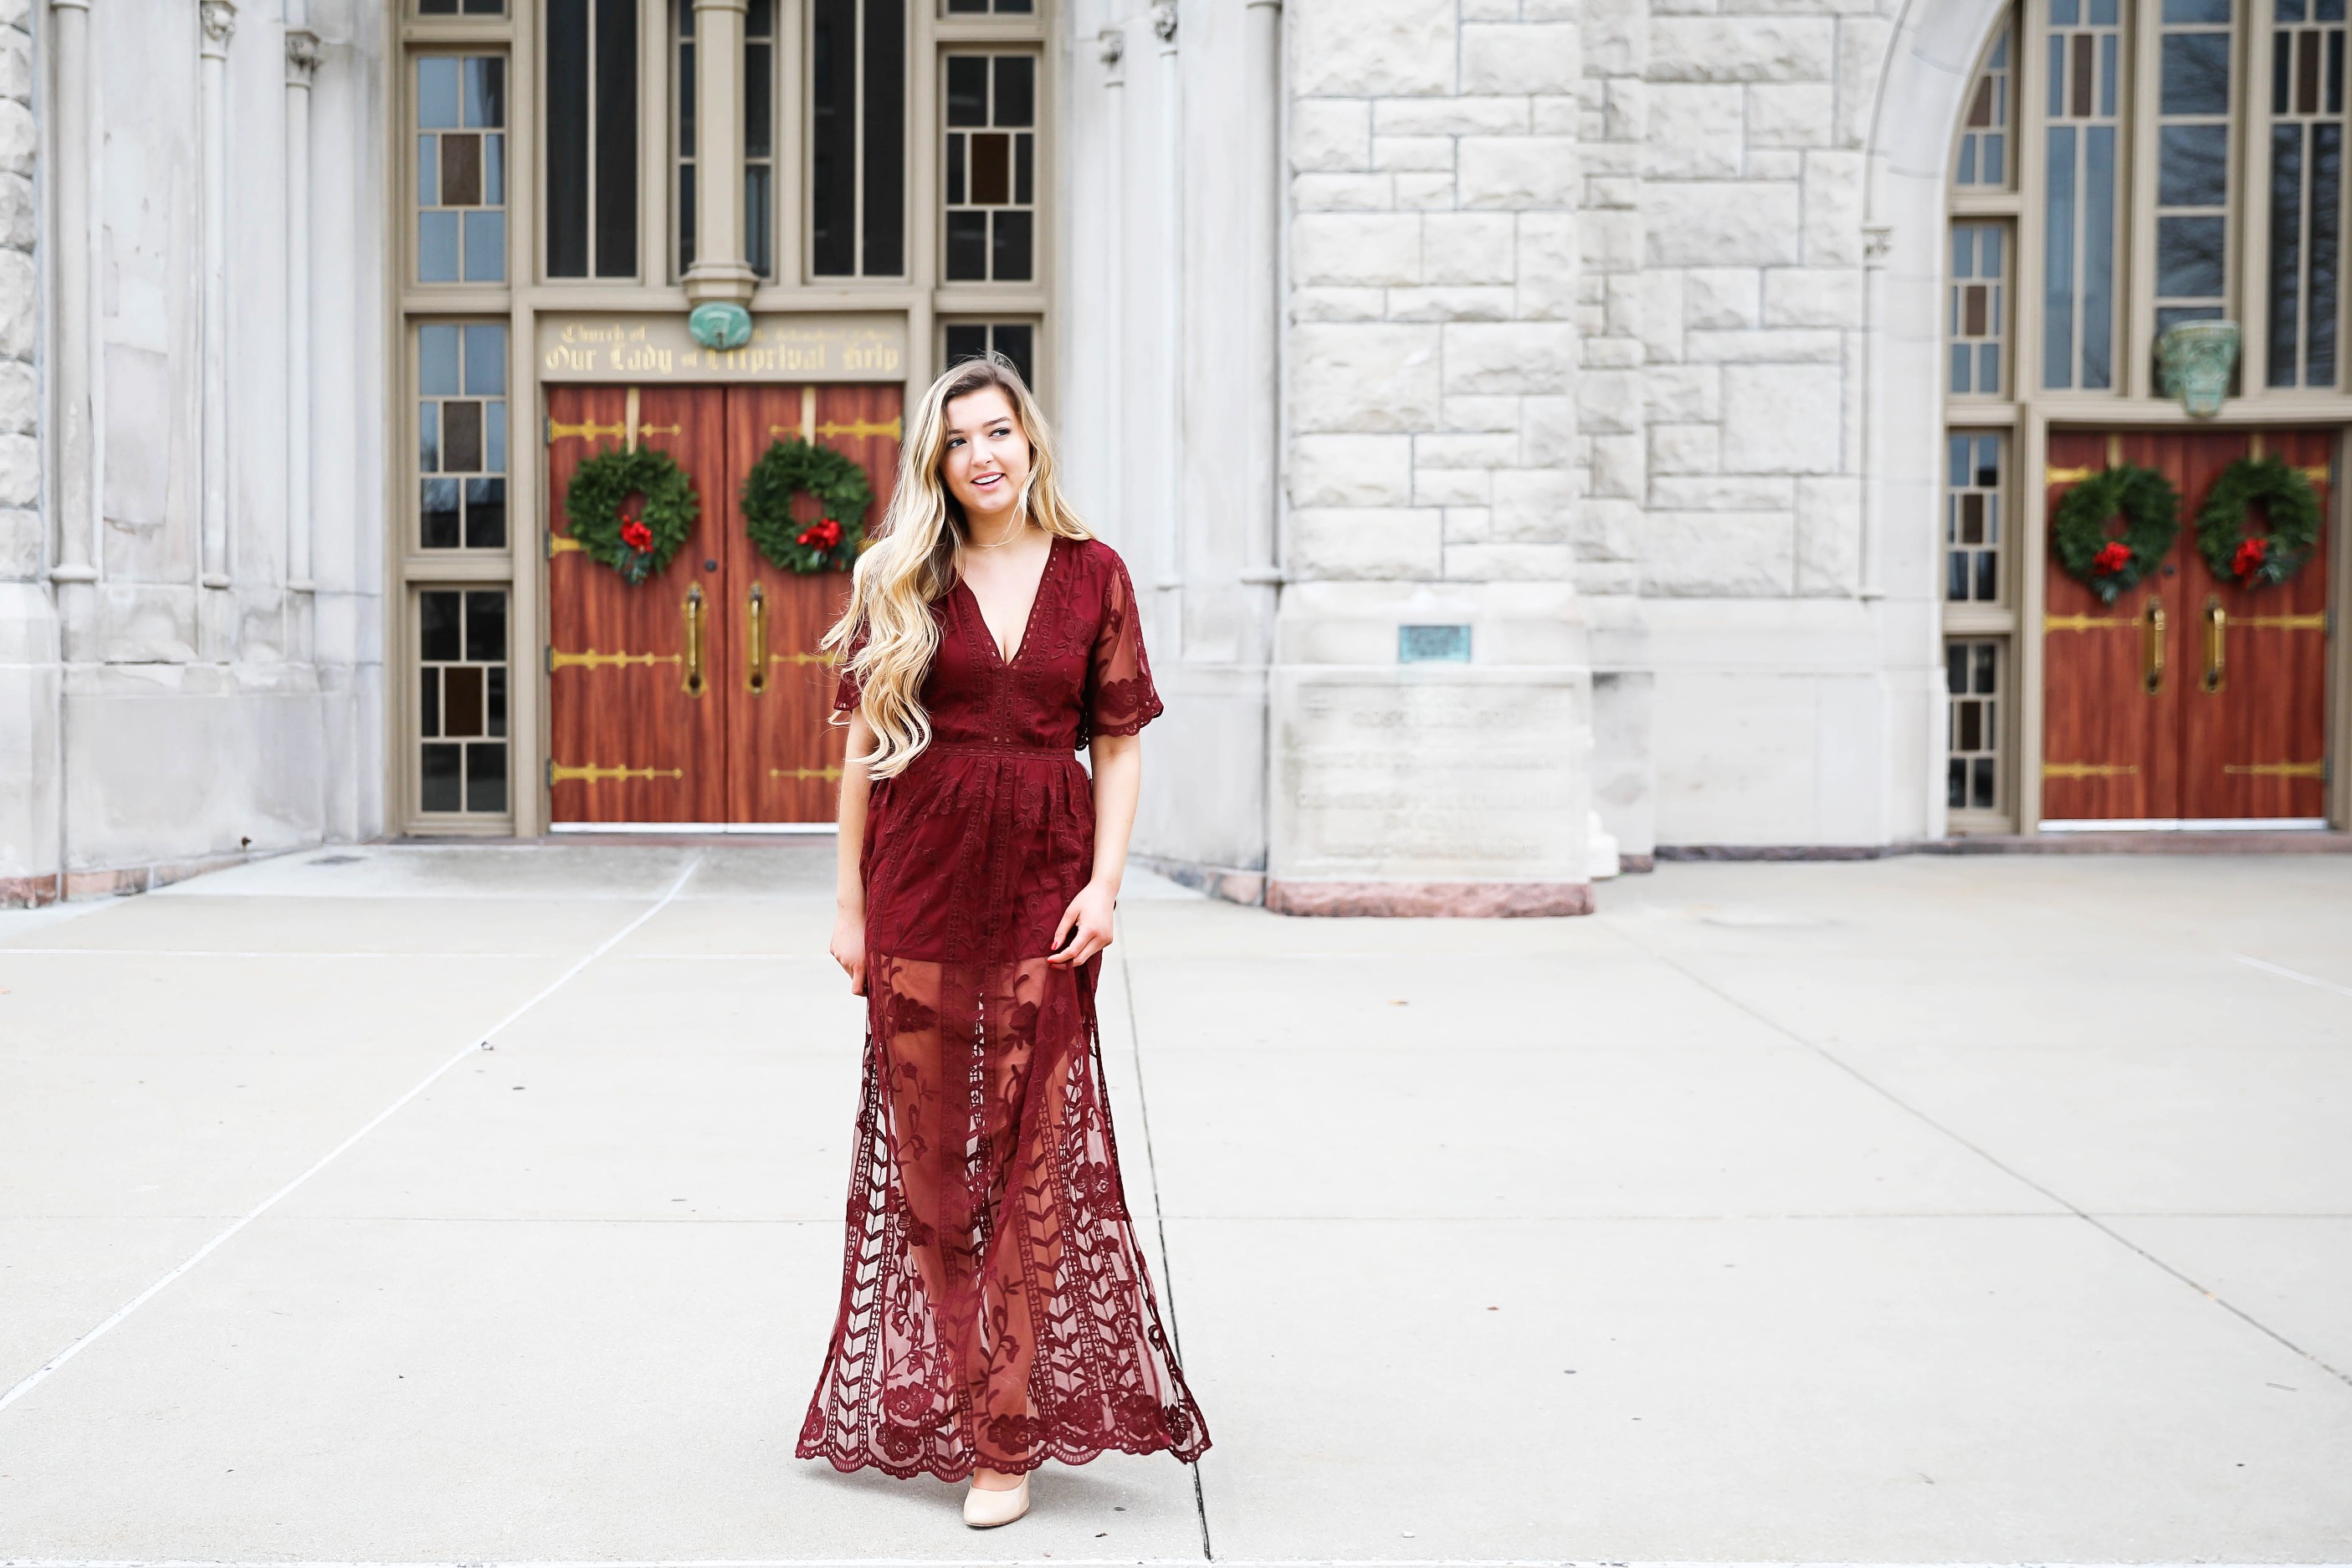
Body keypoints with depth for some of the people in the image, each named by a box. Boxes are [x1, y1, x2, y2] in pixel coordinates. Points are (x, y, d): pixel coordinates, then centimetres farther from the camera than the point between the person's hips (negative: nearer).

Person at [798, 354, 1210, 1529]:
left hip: (1044, 885, -1)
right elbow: (864, 743, 6)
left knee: (1033, 1154, -1)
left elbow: (1118, 742, 4)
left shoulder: (1092, 575, 5)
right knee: (927, 1147, 7)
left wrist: (1104, 881, -6)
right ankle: (936, 1391, 25)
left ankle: (1005, 1437, 6)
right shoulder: (900, 581, 6)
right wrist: (848, 898, 3)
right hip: (922, 886, 1)